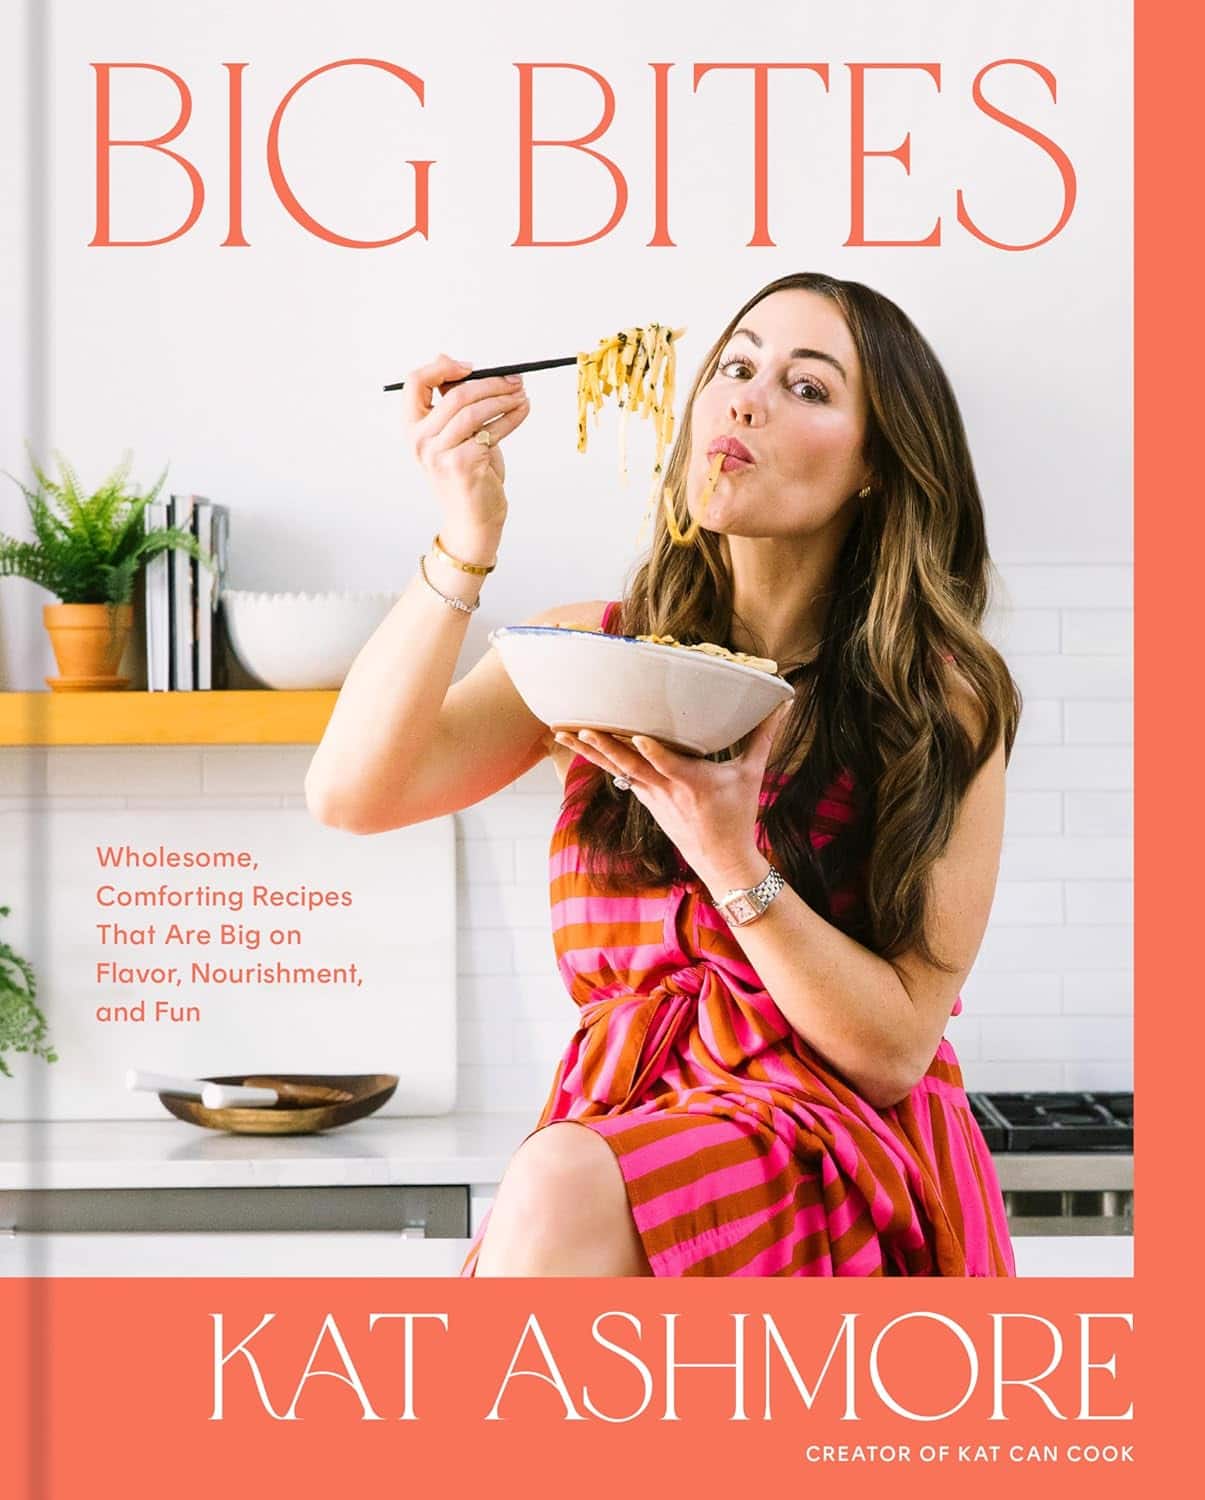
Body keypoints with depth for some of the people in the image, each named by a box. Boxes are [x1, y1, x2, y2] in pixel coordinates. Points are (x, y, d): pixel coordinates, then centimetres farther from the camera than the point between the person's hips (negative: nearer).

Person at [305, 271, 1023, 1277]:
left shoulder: (945, 701, -1)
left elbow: (896, 1049, -6)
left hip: (841, 1142, -2)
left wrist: (731, 858, -20)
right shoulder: (593, 653, 8)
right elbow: (350, 795, -8)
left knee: (559, 1191, -32)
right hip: (619, 1135, 2)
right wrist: (465, 548, -17)